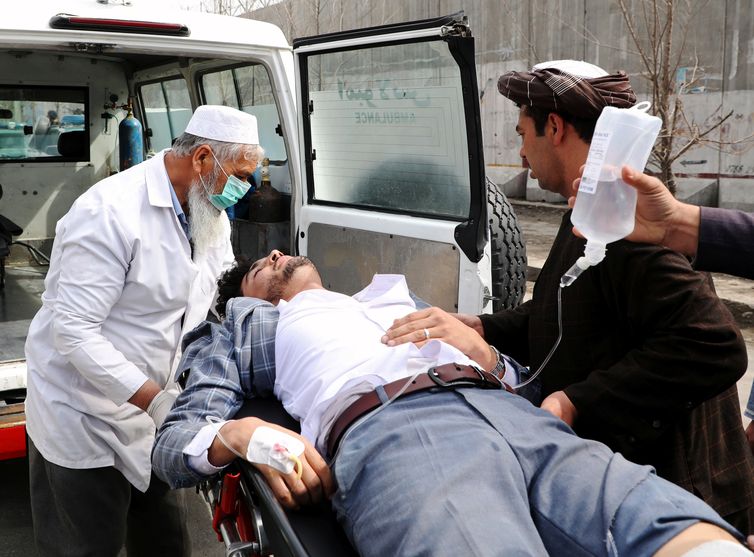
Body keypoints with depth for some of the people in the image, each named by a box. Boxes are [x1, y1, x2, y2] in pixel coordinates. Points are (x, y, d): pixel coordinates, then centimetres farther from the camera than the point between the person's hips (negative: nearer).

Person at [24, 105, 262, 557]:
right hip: (84, 417, -7)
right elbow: (73, 330, -28)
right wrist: (155, 400, -32)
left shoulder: (210, 215, 1)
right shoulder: (113, 212, -25)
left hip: (149, 402, 7)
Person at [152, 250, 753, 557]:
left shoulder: (393, 296, 41)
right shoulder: (248, 326, 33)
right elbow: (174, 441, 21)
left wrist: (476, 344, 12)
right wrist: (243, 432, -2)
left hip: (509, 410, 5)